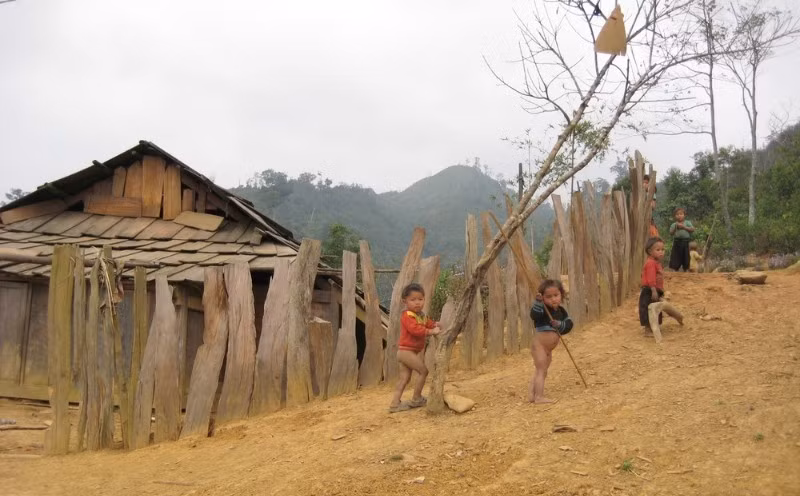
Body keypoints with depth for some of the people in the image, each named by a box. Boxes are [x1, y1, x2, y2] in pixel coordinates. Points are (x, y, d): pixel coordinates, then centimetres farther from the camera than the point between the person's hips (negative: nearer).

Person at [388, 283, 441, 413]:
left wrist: (435, 324, -8)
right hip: (406, 350, -9)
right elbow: (416, 329, -31)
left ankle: (395, 404, 9)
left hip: (414, 351, 9)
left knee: (404, 378, 8)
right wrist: (431, 331, -31)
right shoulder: (407, 316, -20)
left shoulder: (421, 315, 11)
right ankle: (416, 399, 6)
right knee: (424, 371, -6)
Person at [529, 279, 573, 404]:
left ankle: (533, 395, 26)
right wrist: (538, 302, -52)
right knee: (541, 371, -11)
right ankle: (539, 397, -11)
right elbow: (534, 314, -37)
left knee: (540, 371, 16)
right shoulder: (542, 309, -17)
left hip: (548, 349, 9)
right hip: (539, 345, -9)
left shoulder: (561, 311, 5)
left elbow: (569, 324, 1)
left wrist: (560, 325, -19)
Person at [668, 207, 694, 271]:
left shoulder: (687, 223, 6)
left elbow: (692, 229, -7)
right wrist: (676, 227, -16)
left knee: (686, 257, 4)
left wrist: (684, 227, -14)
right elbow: (671, 232, -4)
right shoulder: (674, 224, 6)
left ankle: (686, 271, 14)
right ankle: (675, 272, 9)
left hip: (685, 241, 0)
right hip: (677, 242, 0)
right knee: (676, 257, 1)